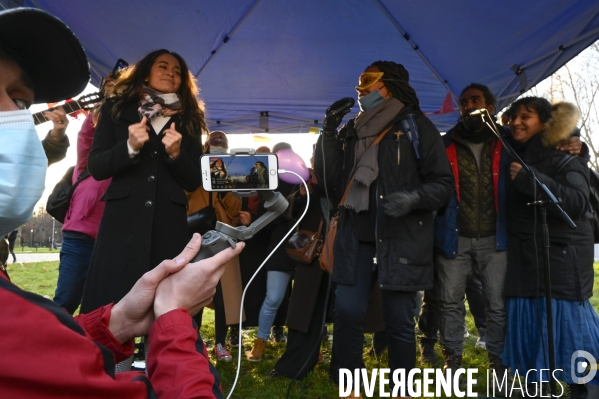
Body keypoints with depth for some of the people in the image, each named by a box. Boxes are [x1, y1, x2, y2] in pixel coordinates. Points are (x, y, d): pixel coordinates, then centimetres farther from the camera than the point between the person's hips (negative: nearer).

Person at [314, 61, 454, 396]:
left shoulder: (416, 126, 1)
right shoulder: (352, 130, 16)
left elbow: (444, 183, -3)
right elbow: (331, 181, 9)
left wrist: (414, 197, -22)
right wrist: (329, 133, 2)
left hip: (402, 239, -4)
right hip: (356, 235, 4)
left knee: (399, 321, 2)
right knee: (347, 312, -1)